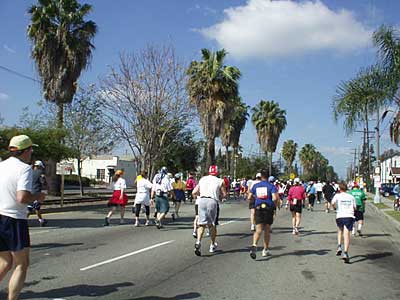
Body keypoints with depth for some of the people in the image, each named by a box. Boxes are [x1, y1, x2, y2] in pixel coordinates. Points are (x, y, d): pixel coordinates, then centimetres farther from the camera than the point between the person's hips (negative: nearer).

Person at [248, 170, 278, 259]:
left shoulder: (255, 185, 7)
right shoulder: (271, 186, -1)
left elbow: (249, 198, 7)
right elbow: (275, 198, -15)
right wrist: (275, 205, 4)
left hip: (258, 209, 1)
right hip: (268, 209, -1)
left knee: (258, 230, -4)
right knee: (267, 230, 13)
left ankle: (254, 245, -30)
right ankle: (266, 250, 21)